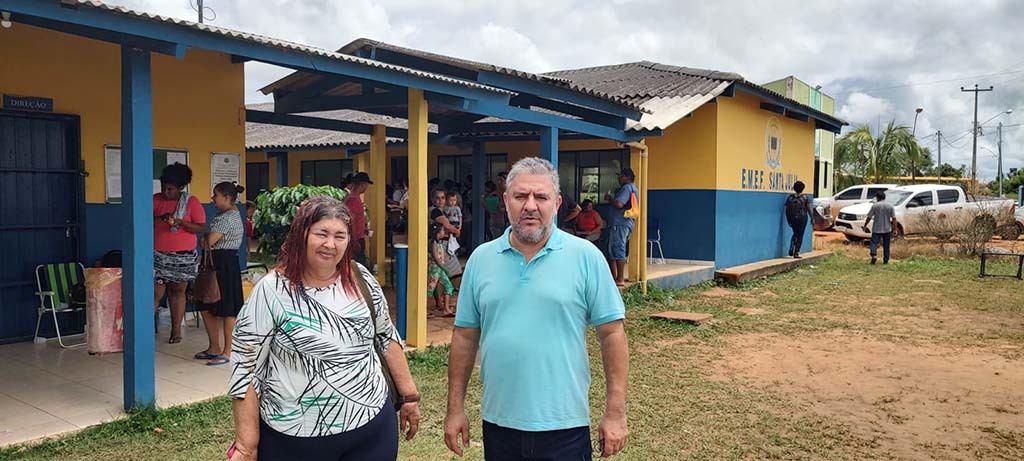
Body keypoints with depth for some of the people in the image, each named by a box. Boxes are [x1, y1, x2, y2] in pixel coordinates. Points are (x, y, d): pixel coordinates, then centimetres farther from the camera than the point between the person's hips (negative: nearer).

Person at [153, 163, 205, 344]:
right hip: (158, 255, 1)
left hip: (183, 256, 0)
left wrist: (180, 222, -19)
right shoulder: (156, 200, 3)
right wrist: (161, 218, -17)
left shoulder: (191, 202, -2)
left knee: (178, 291, 7)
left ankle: (176, 330, 16)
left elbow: (200, 227, -5)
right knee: (156, 293, -5)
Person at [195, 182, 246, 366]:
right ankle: (214, 348, 23)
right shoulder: (225, 215, 16)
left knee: (227, 310, -2)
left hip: (225, 264, -11)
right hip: (216, 263, 11)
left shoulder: (228, 217, -16)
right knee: (207, 307, 14)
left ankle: (227, 352, 5)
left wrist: (206, 238, 0)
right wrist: (208, 239, -8)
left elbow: (209, 241, -21)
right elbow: (208, 241, 14)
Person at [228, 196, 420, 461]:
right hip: (296, 439, -3)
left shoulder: (360, 279, 0)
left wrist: (408, 396, 9)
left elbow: (386, 337, 9)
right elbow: (245, 370, -9)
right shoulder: (271, 292, -11)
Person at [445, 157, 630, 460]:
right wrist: (456, 407, 7)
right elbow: (465, 336, 7)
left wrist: (615, 413, -7)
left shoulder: (586, 257, -7)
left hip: (564, 427, -2)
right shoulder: (481, 259, 2)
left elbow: (612, 334, -5)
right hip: (498, 425, 3)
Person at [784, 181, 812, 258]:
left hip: (793, 218, 3)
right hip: (802, 218, -3)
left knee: (795, 234, 20)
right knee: (800, 235, 6)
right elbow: (809, 209, -6)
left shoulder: (790, 197, 1)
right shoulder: (805, 197, -6)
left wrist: (788, 220, 11)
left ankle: (791, 251, 8)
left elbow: (787, 210, 3)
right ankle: (796, 253, 5)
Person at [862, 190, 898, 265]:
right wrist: (895, 227, 4)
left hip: (877, 229, -3)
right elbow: (894, 218, -1)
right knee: (886, 245, 10)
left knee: (874, 242, 0)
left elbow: (869, 217, -3)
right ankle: (886, 261, 14)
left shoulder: (875, 205, -5)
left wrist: (865, 226, 7)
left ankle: (874, 254, -25)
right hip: (887, 229, 3)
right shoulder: (890, 206, 2)